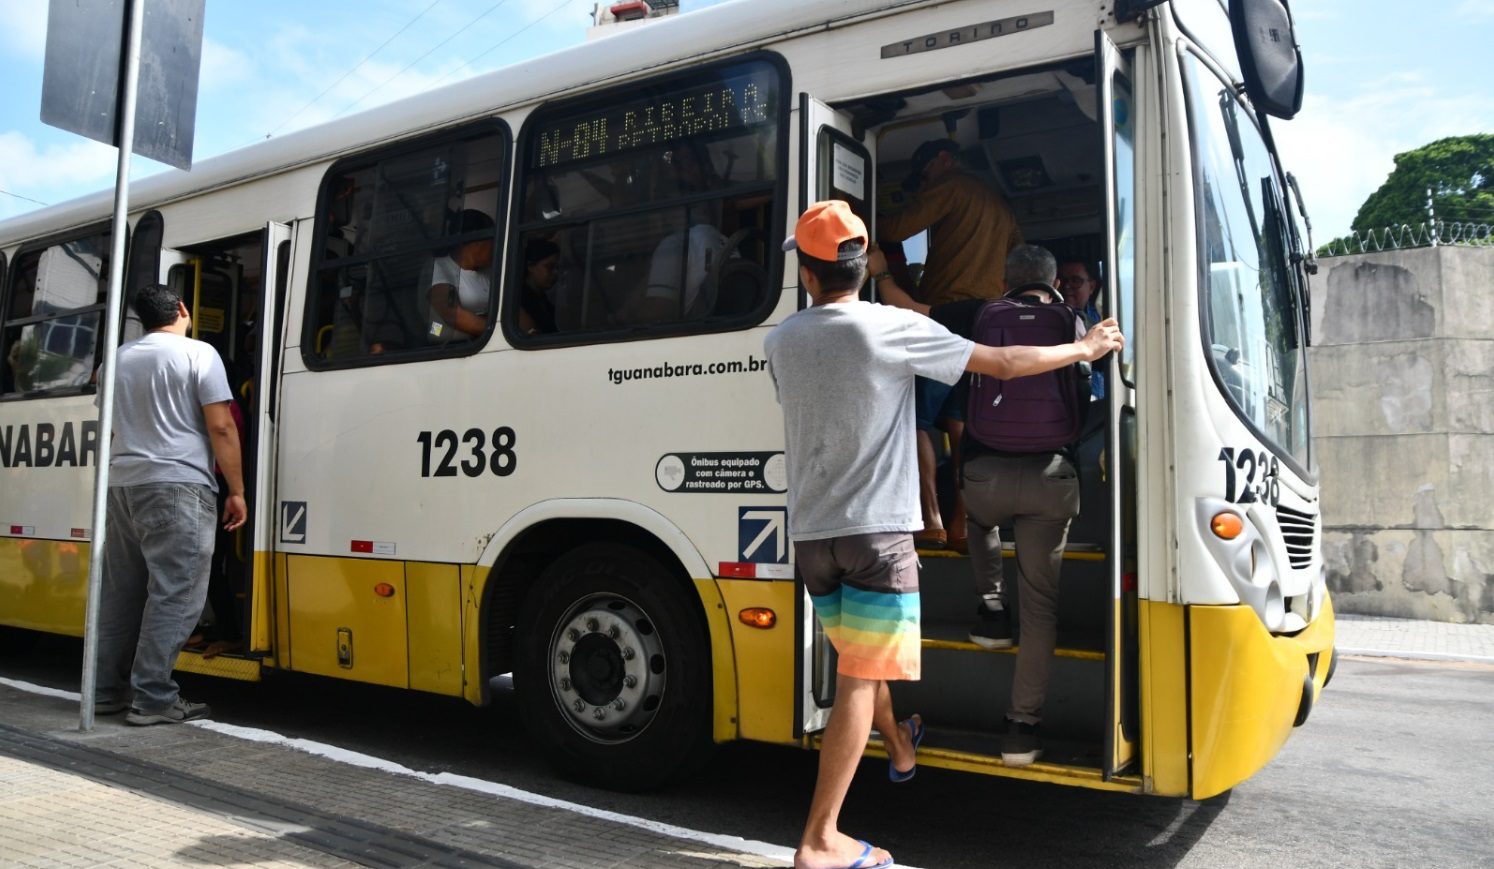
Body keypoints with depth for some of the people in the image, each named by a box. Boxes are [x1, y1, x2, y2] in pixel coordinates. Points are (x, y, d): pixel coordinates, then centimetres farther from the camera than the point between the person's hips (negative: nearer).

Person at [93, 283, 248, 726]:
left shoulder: (119, 358, 16)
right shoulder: (198, 353, -4)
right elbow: (221, 427, -9)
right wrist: (236, 490, -5)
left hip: (122, 483, 7)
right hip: (176, 485, -7)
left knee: (120, 591, 13)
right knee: (174, 595, -5)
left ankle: (107, 689, 20)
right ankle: (153, 698, -6)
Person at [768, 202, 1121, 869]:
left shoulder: (781, 342, 3)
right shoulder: (892, 327, -10)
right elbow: (1005, 364, -4)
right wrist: (1085, 349, 12)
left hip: (811, 533, 6)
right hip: (876, 532, -5)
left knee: (860, 660, 24)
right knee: (859, 680, -1)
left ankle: (902, 750, 49)